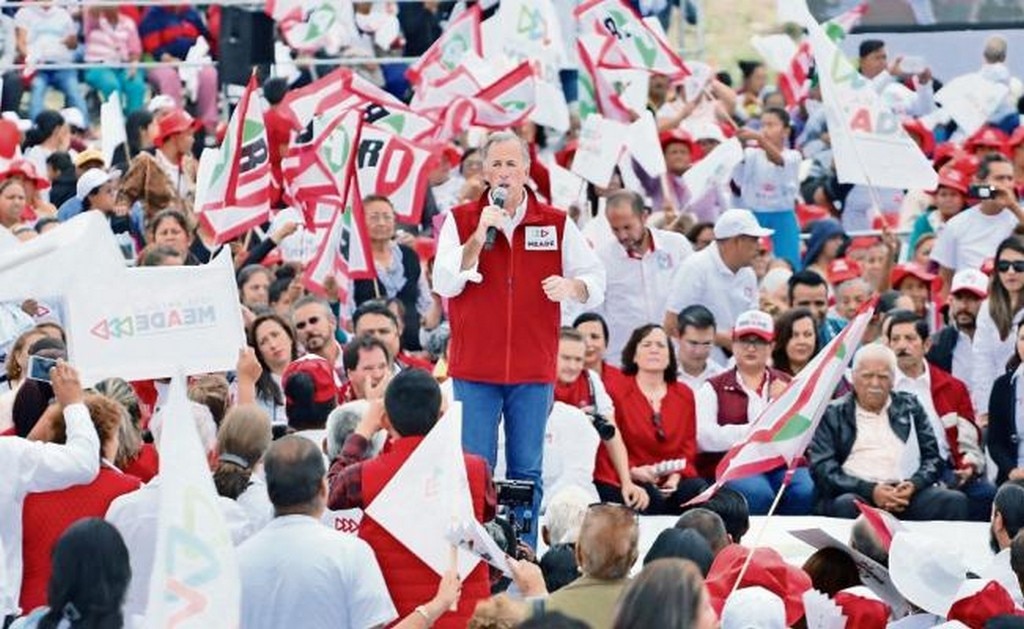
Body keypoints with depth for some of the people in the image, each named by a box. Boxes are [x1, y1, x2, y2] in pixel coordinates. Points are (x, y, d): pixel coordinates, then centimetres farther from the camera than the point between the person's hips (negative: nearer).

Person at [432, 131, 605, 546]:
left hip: (533, 370, 1)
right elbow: (444, 284, -7)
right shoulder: (461, 220, 4)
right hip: (475, 368, -1)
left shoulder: (556, 224, 6)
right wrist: (478, 238, -18)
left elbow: (596, 281, 7)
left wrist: (573, 286, -15)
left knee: (527, 473, 5)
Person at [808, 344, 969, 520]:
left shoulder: (909, 407, 22)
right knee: (847, 505, -38)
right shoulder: (832, 414, 13)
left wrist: (914, 485, -7)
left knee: (955, 501, -26)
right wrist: (870, 490, -13)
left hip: (907, 493, 2)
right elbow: (822, 467, 1)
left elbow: (932, 457, 16)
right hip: (856, 494, -2)